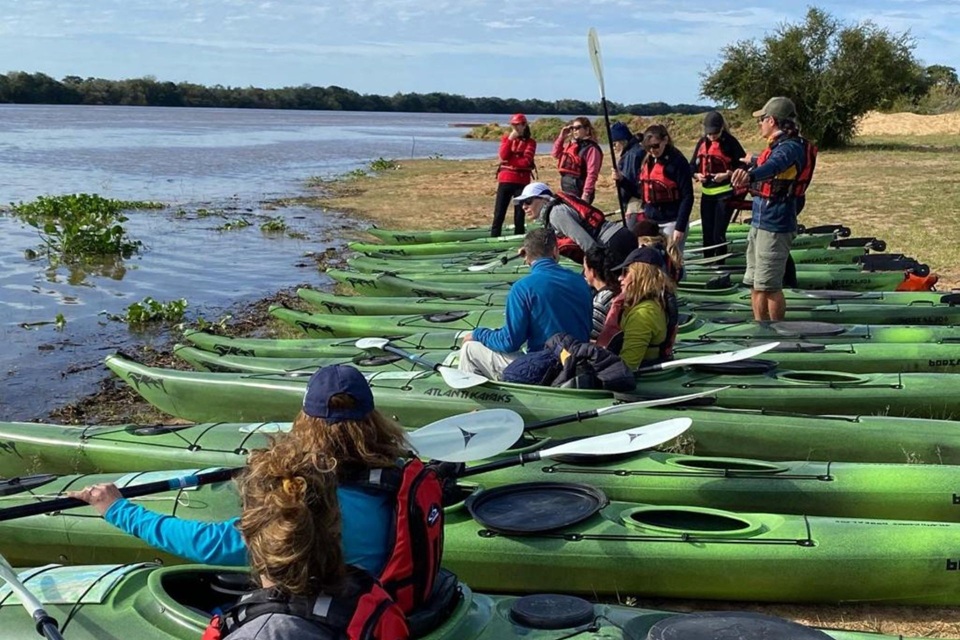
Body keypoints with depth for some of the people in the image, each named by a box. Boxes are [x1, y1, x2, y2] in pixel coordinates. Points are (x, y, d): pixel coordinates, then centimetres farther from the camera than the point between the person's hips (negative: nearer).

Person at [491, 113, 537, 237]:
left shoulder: (530, 142, 3)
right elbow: (503, 155, -6)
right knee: (499, 213, -2)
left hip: (522, 181, -2)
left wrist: (508, 160, -9)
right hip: (505, 179, 2)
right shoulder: (506, 138, 12)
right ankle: (494, 238, -1)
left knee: (519, 214, 2)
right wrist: (510, 139, -11)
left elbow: (526, 161, -11)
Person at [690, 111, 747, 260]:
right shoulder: (702, 143, 7)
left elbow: (743, 165, -8)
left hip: (725, 193, -5)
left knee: (718, 234, -8)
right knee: (707, 233, 10)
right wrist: (697, 175, -8)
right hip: (707, 193, 5)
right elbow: (693, 166, 13)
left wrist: (727, 174, -19)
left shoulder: (730, 142, -8)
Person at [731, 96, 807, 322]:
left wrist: (750, 174, -59)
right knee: (755, 285, 12)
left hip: (775, 227, -10)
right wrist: (750, 163, 63)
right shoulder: (775, 146, 15)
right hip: (759, 223, 10)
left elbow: (774, 165, -39)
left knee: (769, 286, -6)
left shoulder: (790, 147, -14)